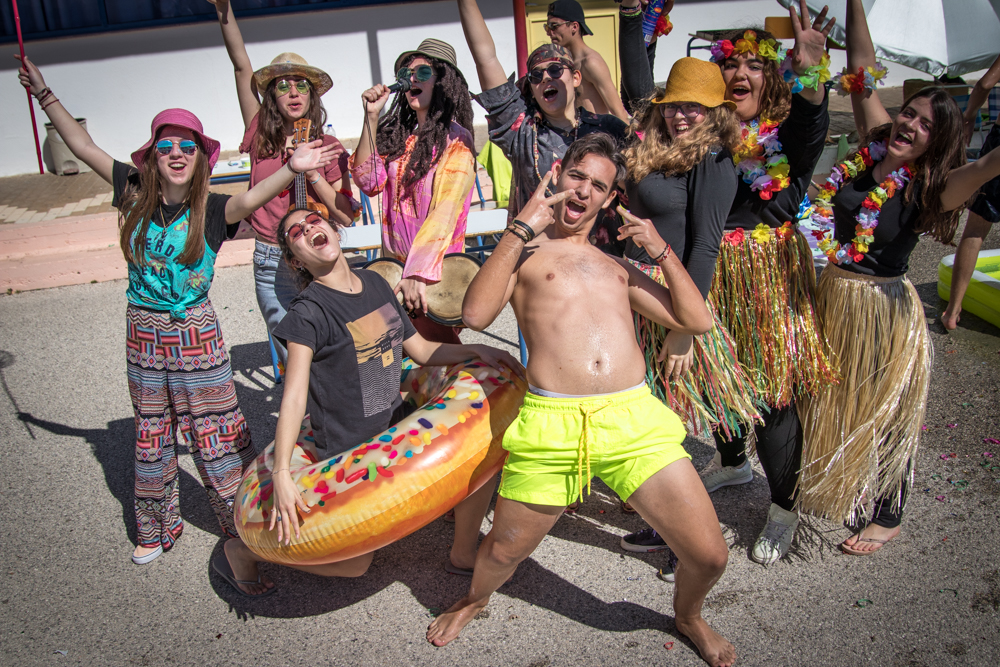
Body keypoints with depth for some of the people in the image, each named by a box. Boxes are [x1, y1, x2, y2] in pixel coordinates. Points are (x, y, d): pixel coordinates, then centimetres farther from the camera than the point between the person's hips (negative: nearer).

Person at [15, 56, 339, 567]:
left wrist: (291, 168, -51)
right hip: (143, 332, 4)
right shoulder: (136, 193, -2)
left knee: (217, 436, 3)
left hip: (195, 335, -4)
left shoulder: (212, 209, -13)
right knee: (150, 436, 17)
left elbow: (249, 199, -33)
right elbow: (83, 146, 6)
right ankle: (156, 529, 36)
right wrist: (43, 93, 6)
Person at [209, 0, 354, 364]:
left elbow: (346, 215, -2)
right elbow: (242, 67, 1)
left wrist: (312, 173, -12)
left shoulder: (328, 146, 4)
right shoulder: (261, 138, 6)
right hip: (271, 266, 1)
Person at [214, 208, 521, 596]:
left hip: (396, 431, 7)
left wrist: (476, 351, -3)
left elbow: (421, 350, 11)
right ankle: (244, 550, 19)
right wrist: (281, 474, -33)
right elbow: (293, 399, -24)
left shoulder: (375, 284, 4)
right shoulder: (308, 312, -18)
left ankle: (463, 555, 23)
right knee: (355, 564, 1)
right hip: (349, 455, -6)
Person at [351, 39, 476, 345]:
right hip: (395, 263, 5)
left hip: (437, 270, -5)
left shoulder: (456, 141, -8)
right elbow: (369, 181, 0)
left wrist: (419, 272, -27)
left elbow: (444, 213, -19)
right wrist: (371, 118, -4)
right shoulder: (396, 135, 11)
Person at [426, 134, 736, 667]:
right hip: (550, 424, -3)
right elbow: (476, 314, -7)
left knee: (709, 555, 2)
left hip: (635, 420, 3)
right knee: (503, 551, 11)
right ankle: (474, 600, 49)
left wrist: (658, 249, 11)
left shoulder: (618, 266, 25)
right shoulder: (523, 252, 13)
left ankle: (688, 617, 38)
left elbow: (698, 321, 19)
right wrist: (522, 228, -5)